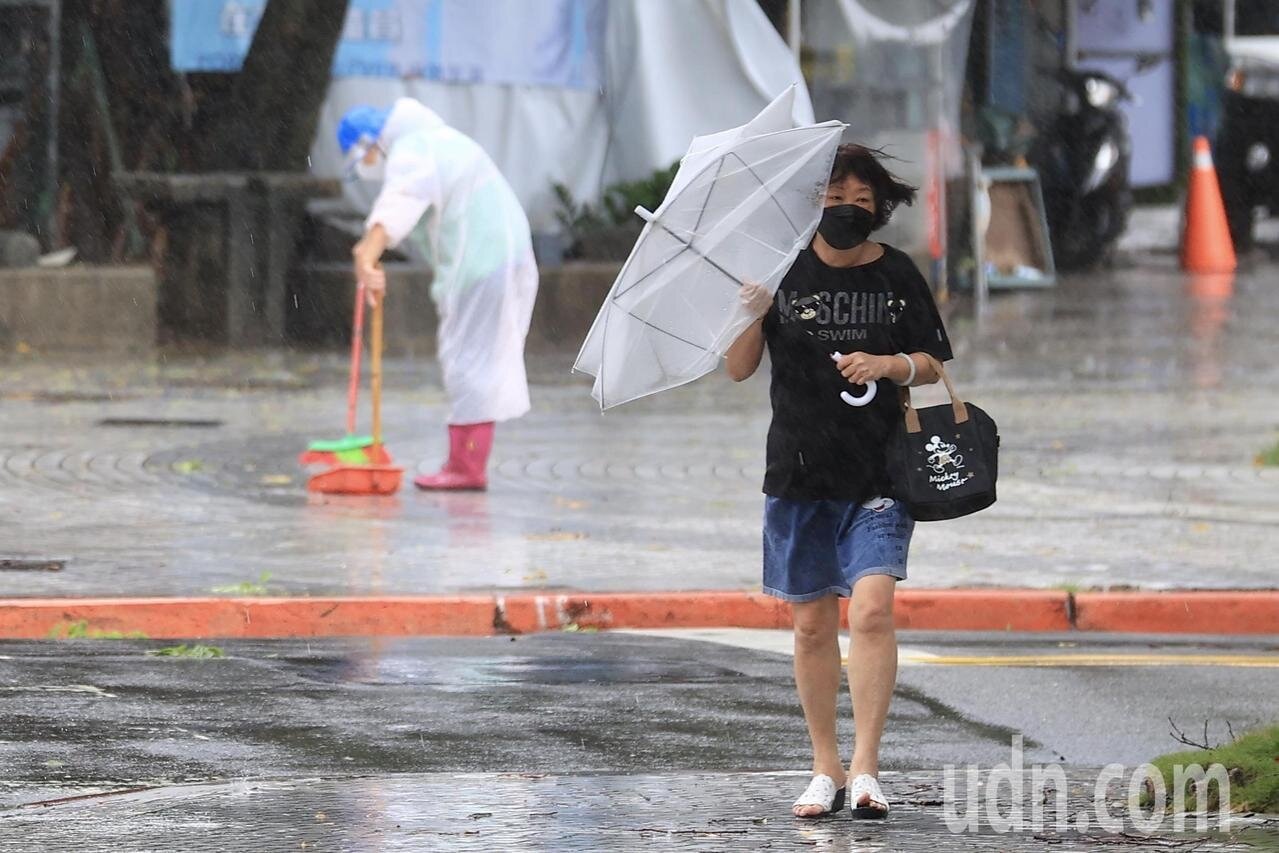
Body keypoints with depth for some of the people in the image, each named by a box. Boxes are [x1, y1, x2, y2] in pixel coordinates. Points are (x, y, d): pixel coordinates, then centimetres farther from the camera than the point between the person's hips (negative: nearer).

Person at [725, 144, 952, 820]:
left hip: (877, 477, -1)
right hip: (799, 474, 1)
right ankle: (825, 769, 17)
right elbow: (738, 369, 3)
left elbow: (932, 364, 9)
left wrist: (888, 364, -11)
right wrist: (752, 316, -16)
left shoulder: (897, 276, 3)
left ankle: (864, 766, -15)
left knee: (872, 607, -17)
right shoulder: (785, 274, 3)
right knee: (812, 624, 6)